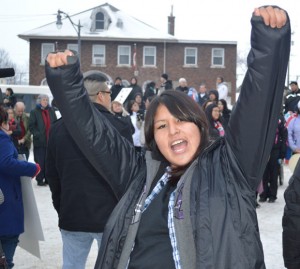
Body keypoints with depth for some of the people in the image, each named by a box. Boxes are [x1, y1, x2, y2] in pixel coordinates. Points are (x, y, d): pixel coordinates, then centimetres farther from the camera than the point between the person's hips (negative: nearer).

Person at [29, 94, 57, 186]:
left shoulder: (51, 110, 10)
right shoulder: (34, 112, -1)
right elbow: (31, 126, -5)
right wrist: (37, 134, -16)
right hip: (40, 141, -4)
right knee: (40, 161, -2)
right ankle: (40, 179, 6)